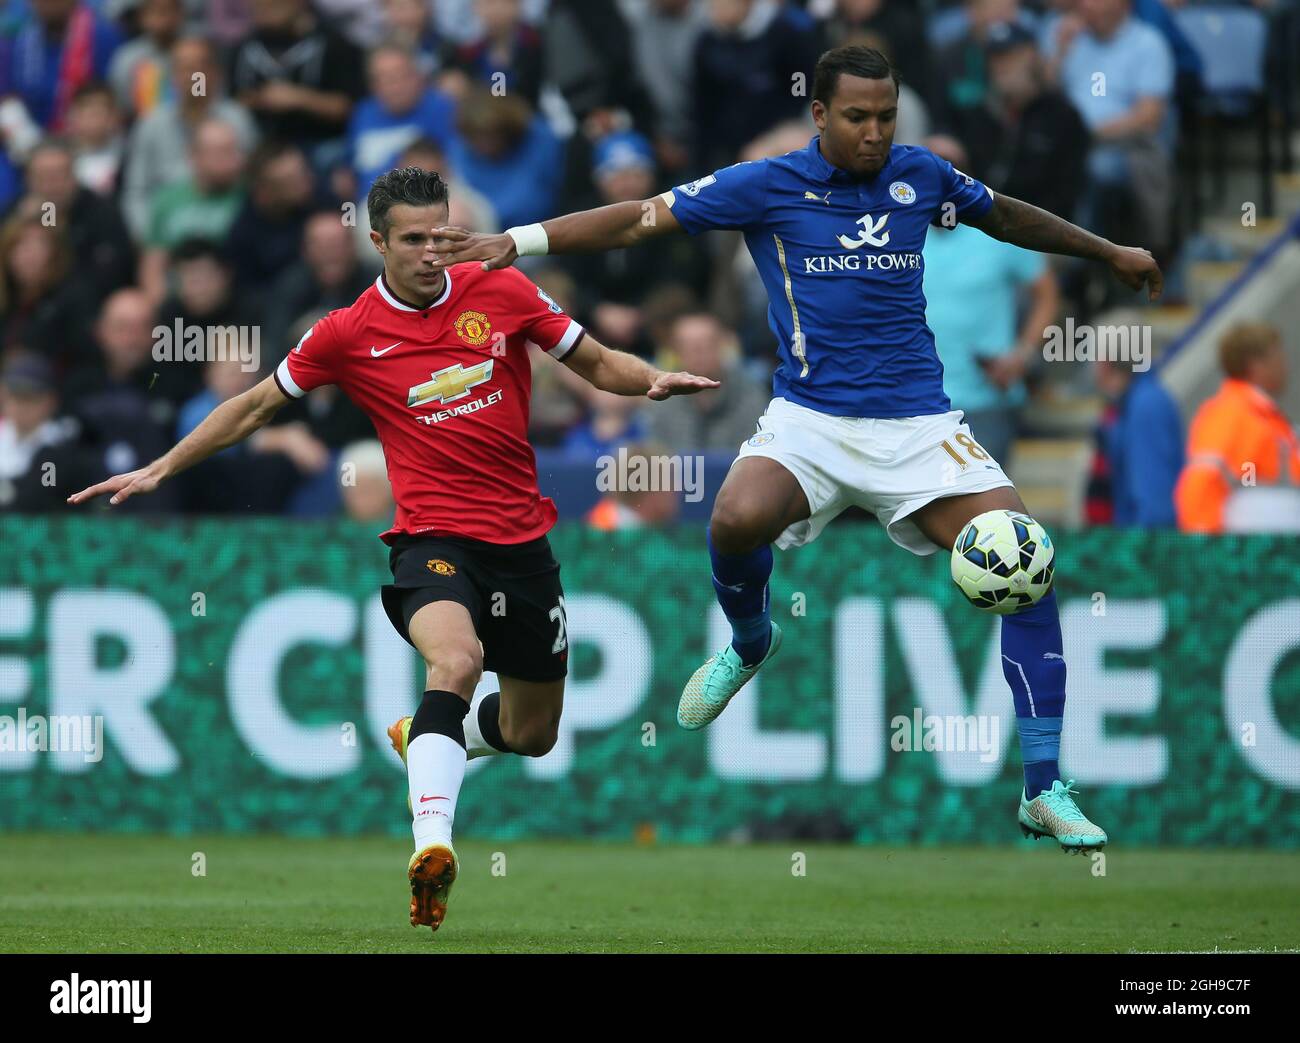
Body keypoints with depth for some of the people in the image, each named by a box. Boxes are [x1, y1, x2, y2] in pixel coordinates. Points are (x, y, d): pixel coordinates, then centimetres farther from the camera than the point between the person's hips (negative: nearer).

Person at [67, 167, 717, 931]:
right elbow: (255, 408, 11)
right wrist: (159, 470, 9)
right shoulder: (348, 335, -3)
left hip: (522, 542, 4)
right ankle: (432, 844, -48)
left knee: (531, 734, 14)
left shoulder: (502, 292, 1)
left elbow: (596, 362, 12)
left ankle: (427, 734, 47)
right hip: (433, 539, -4)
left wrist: (652, 380, -9)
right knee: (455, 659, -36)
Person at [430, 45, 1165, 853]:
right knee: (738, 519, -33)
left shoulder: (920, 176, 7)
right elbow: (639, 219, -2)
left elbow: (1004, 215, 27)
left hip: (917, 423, 2)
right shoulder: (769, 186, -2)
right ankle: (750, 642, 6)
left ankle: (1044, 792, -5)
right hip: (811, 420, -2)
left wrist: (1109, 252, 36)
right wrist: (518, 242, -10)